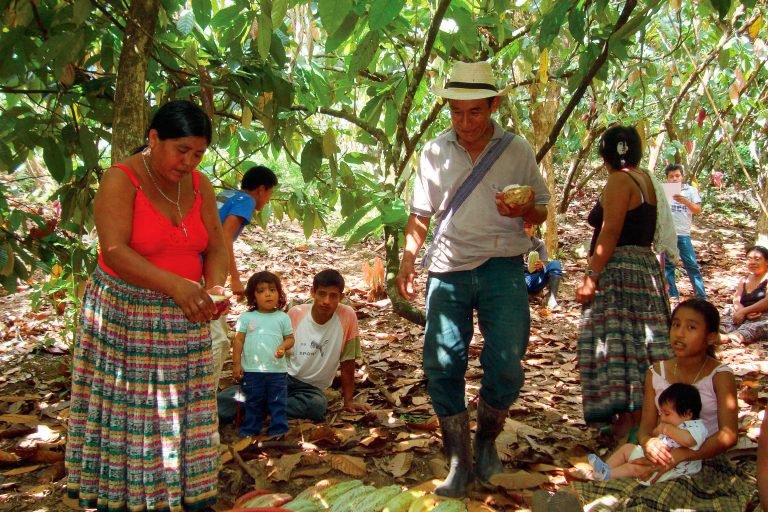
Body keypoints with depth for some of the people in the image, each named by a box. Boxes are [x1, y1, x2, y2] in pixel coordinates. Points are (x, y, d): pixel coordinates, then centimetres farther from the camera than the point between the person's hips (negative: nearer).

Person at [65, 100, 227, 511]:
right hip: (124, 316, -5)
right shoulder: (121, 180, -13)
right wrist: (175, 285, -35)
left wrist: (214, 287, -18)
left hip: (183, 317, 5)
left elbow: (216, 246, 3)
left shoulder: (199, 185, 4)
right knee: (127, 412, 2)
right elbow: (115, 251, -24)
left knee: (182, 411, 9)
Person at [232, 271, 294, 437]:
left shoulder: (283, 317, 0)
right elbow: (239, 340, 1)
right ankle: (249, 431, 24)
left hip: (277, 370, 0)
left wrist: (283, 346, -18)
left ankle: (278, 432, 15)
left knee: (278, 403, 6)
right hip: (251, 370, 0)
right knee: (253, 404, 13)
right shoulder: (246, 317, -1)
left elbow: (290, 338, 4)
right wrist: (236, 363, -2)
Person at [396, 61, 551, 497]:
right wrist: (408, 259, 1)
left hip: (502, 268, -1)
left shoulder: (518, 151, 4)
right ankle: (459, 463, 11)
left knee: (506, 363, -10)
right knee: (442, 364, -4)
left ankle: (488, 440, 20)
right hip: (448, 269, 2)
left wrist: (524, 212, -13)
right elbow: (421, 214, 14)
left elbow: (541, 211, 10)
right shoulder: (435, 153, 8)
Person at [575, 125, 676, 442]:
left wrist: (591, 277, -18)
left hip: (620, 270, -9)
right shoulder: (646, 181, 16)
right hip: (646, 268, 10)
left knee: (617, 344, -8)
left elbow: (610, 234, -18)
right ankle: (641, 418, 19)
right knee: (639, 344, 12)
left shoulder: (619, 181, -10)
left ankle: (627, 420, -8)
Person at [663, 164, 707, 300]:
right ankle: (673, 295, 10)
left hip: (683, 234, -1)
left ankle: (701, 296, 1)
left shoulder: (691, 190, 7)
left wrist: (685, 201, -15)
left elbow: (698, 210, 1)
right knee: (668, 265, 3)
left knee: (692, 265, -1)